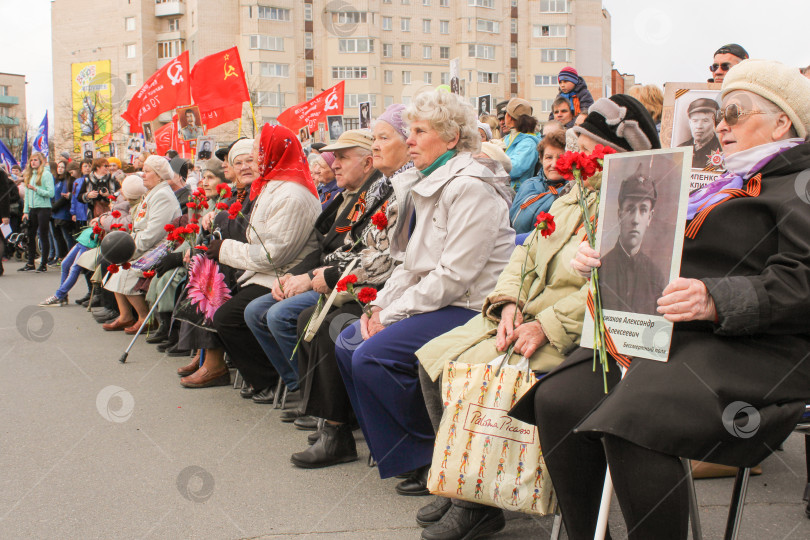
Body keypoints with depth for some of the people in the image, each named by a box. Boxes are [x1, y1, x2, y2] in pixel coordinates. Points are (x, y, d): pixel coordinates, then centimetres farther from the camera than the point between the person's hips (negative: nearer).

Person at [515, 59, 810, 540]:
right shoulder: (721, 187, 30)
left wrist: (717, 301, -26)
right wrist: (604, 257, 7)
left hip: (750, 349, -8)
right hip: (671, 336, 8)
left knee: (632, 426, -33)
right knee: (557, 399, -16)